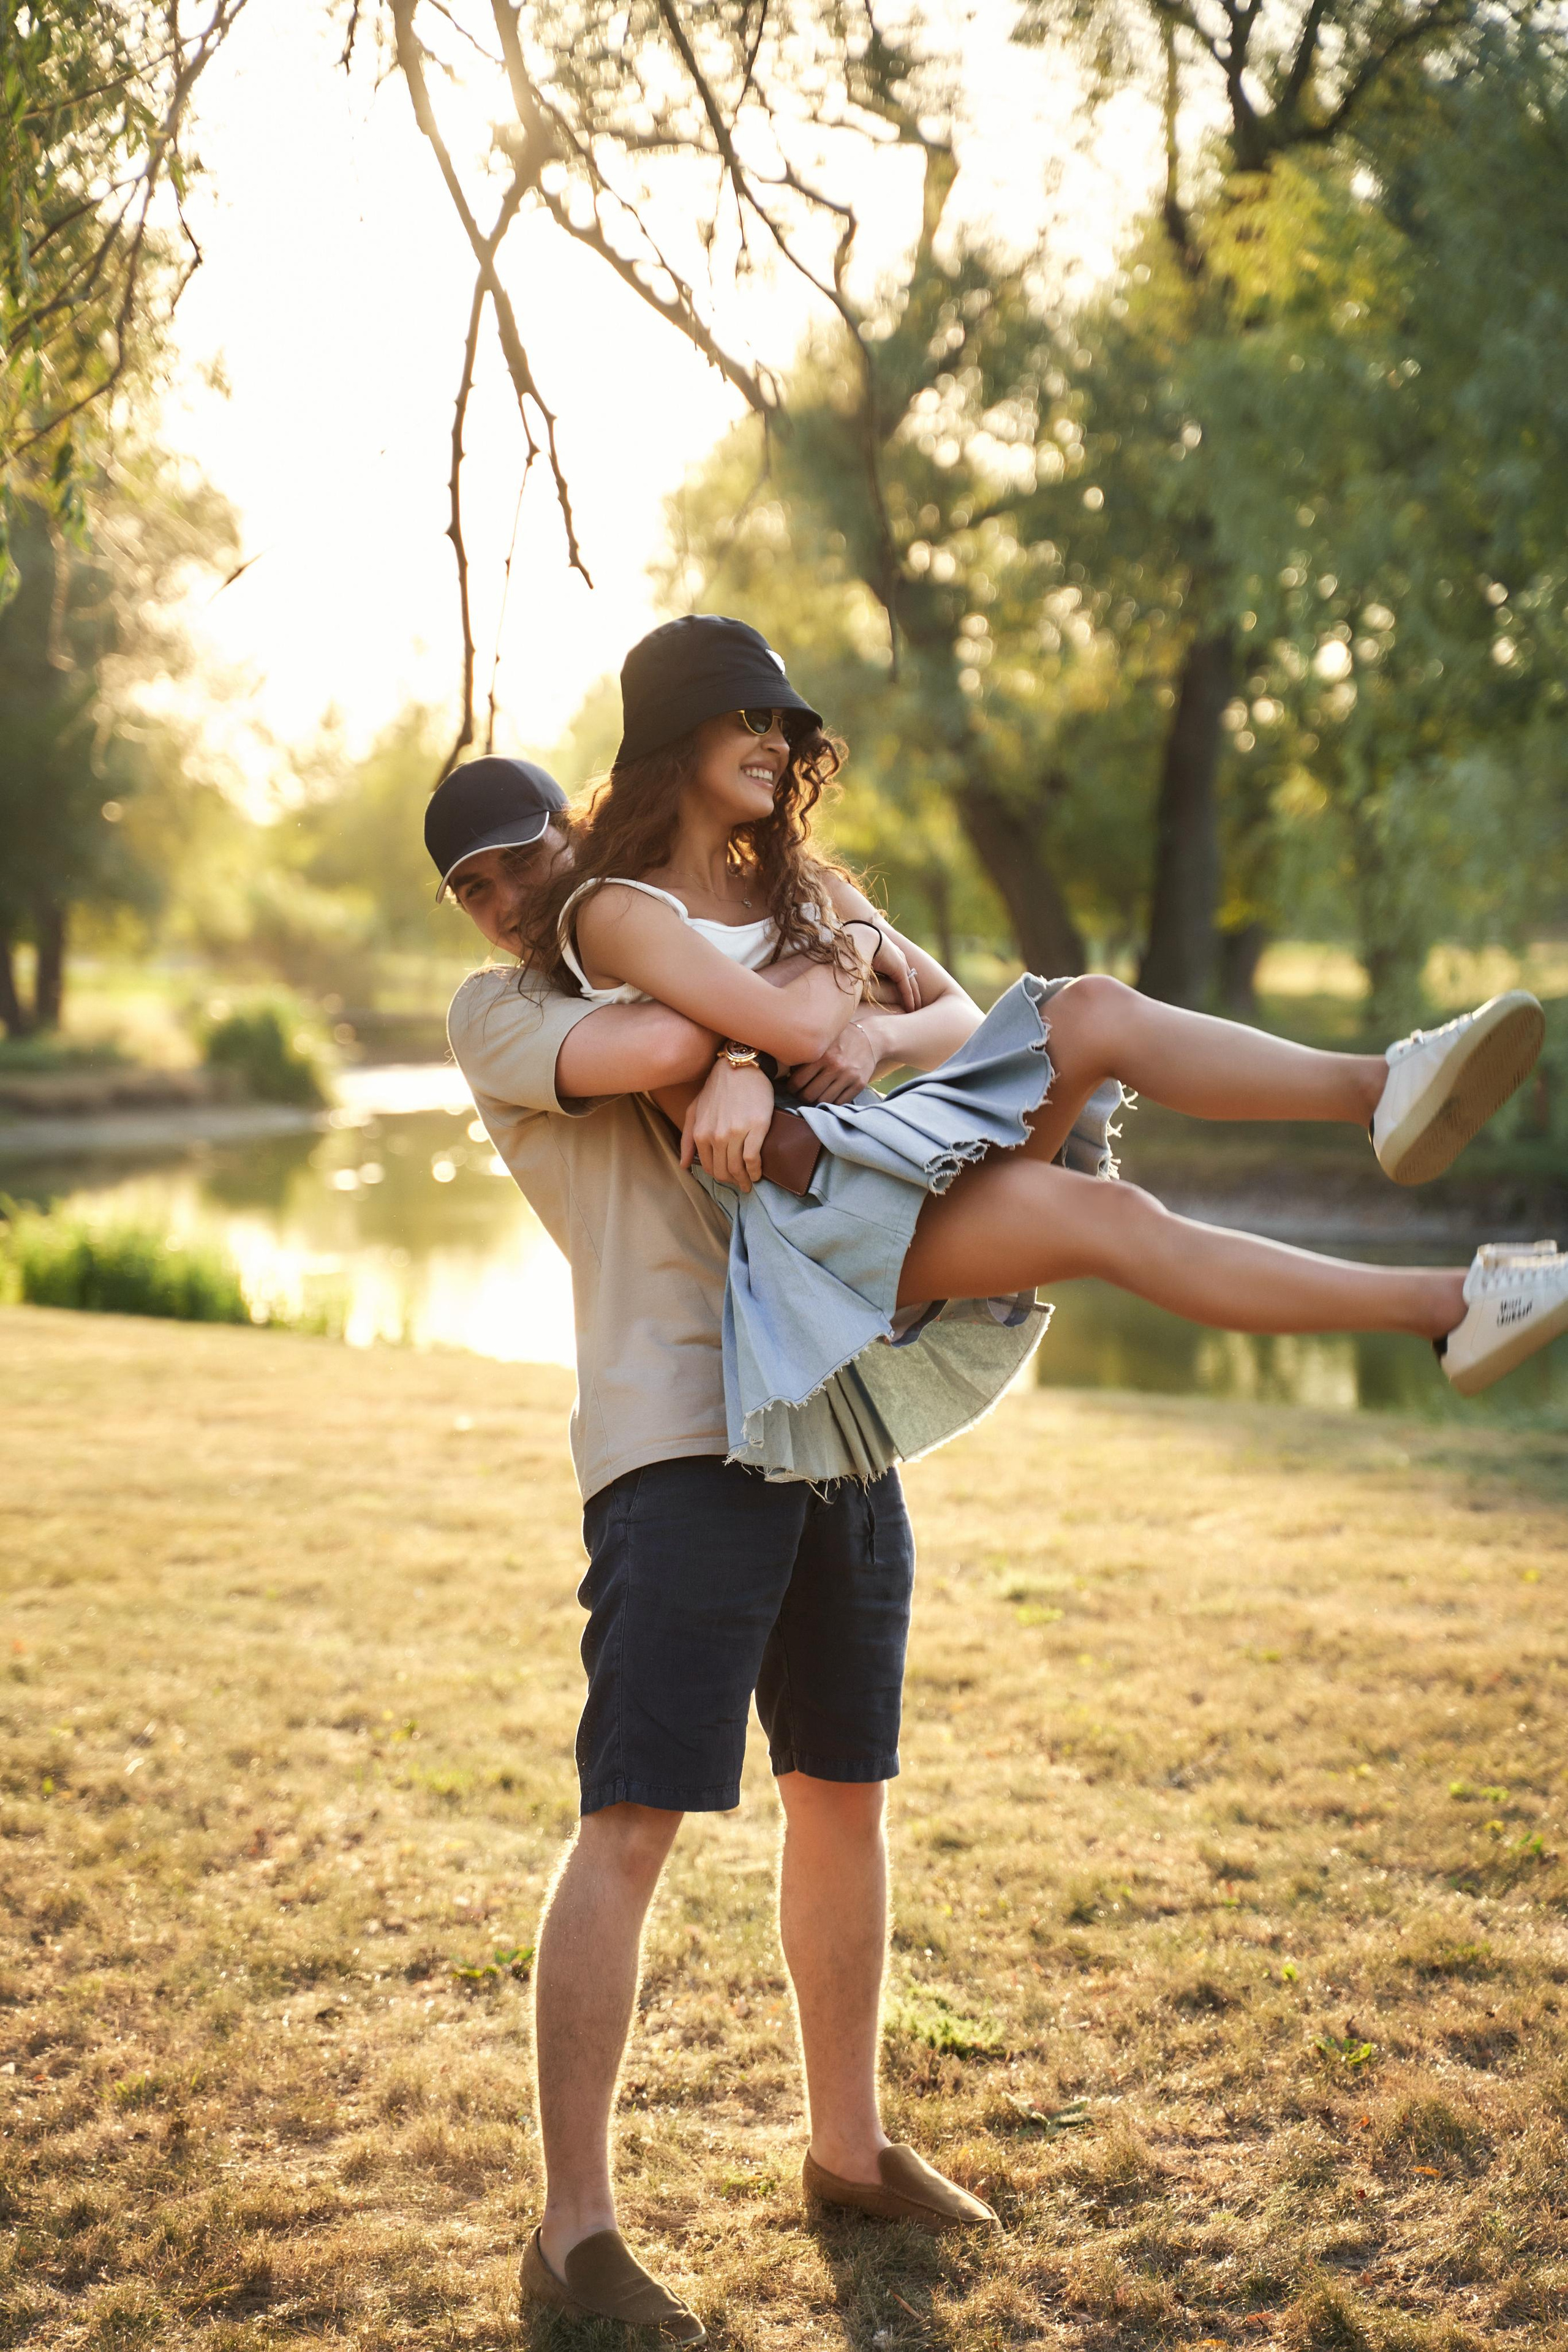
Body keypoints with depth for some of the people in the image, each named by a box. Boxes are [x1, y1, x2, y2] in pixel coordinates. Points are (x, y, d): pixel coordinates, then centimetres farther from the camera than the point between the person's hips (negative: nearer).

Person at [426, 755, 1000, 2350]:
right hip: (678, 1435, -6)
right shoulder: (497, 1014, 4)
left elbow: (935, 1031, 2)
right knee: (632, 1824, -10)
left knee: (843, 1795, 14)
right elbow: (657, 1047, -19)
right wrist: (798, 964, -4)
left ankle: (847, 2146, 30)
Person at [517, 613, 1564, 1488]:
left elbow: (960, 1015, 17)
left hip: (889, 1157, 8)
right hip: (794, 1211, -8)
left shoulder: (799, 888, 22)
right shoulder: (615, 912, -3)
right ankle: (1450, 1308, -36)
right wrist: (833, 969, 5)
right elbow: (794, 1029, -18)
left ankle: (1382, 1088, -37)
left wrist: (862, 1032, -5)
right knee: (1107, 1216, -29)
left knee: (1094, 1011, -18)